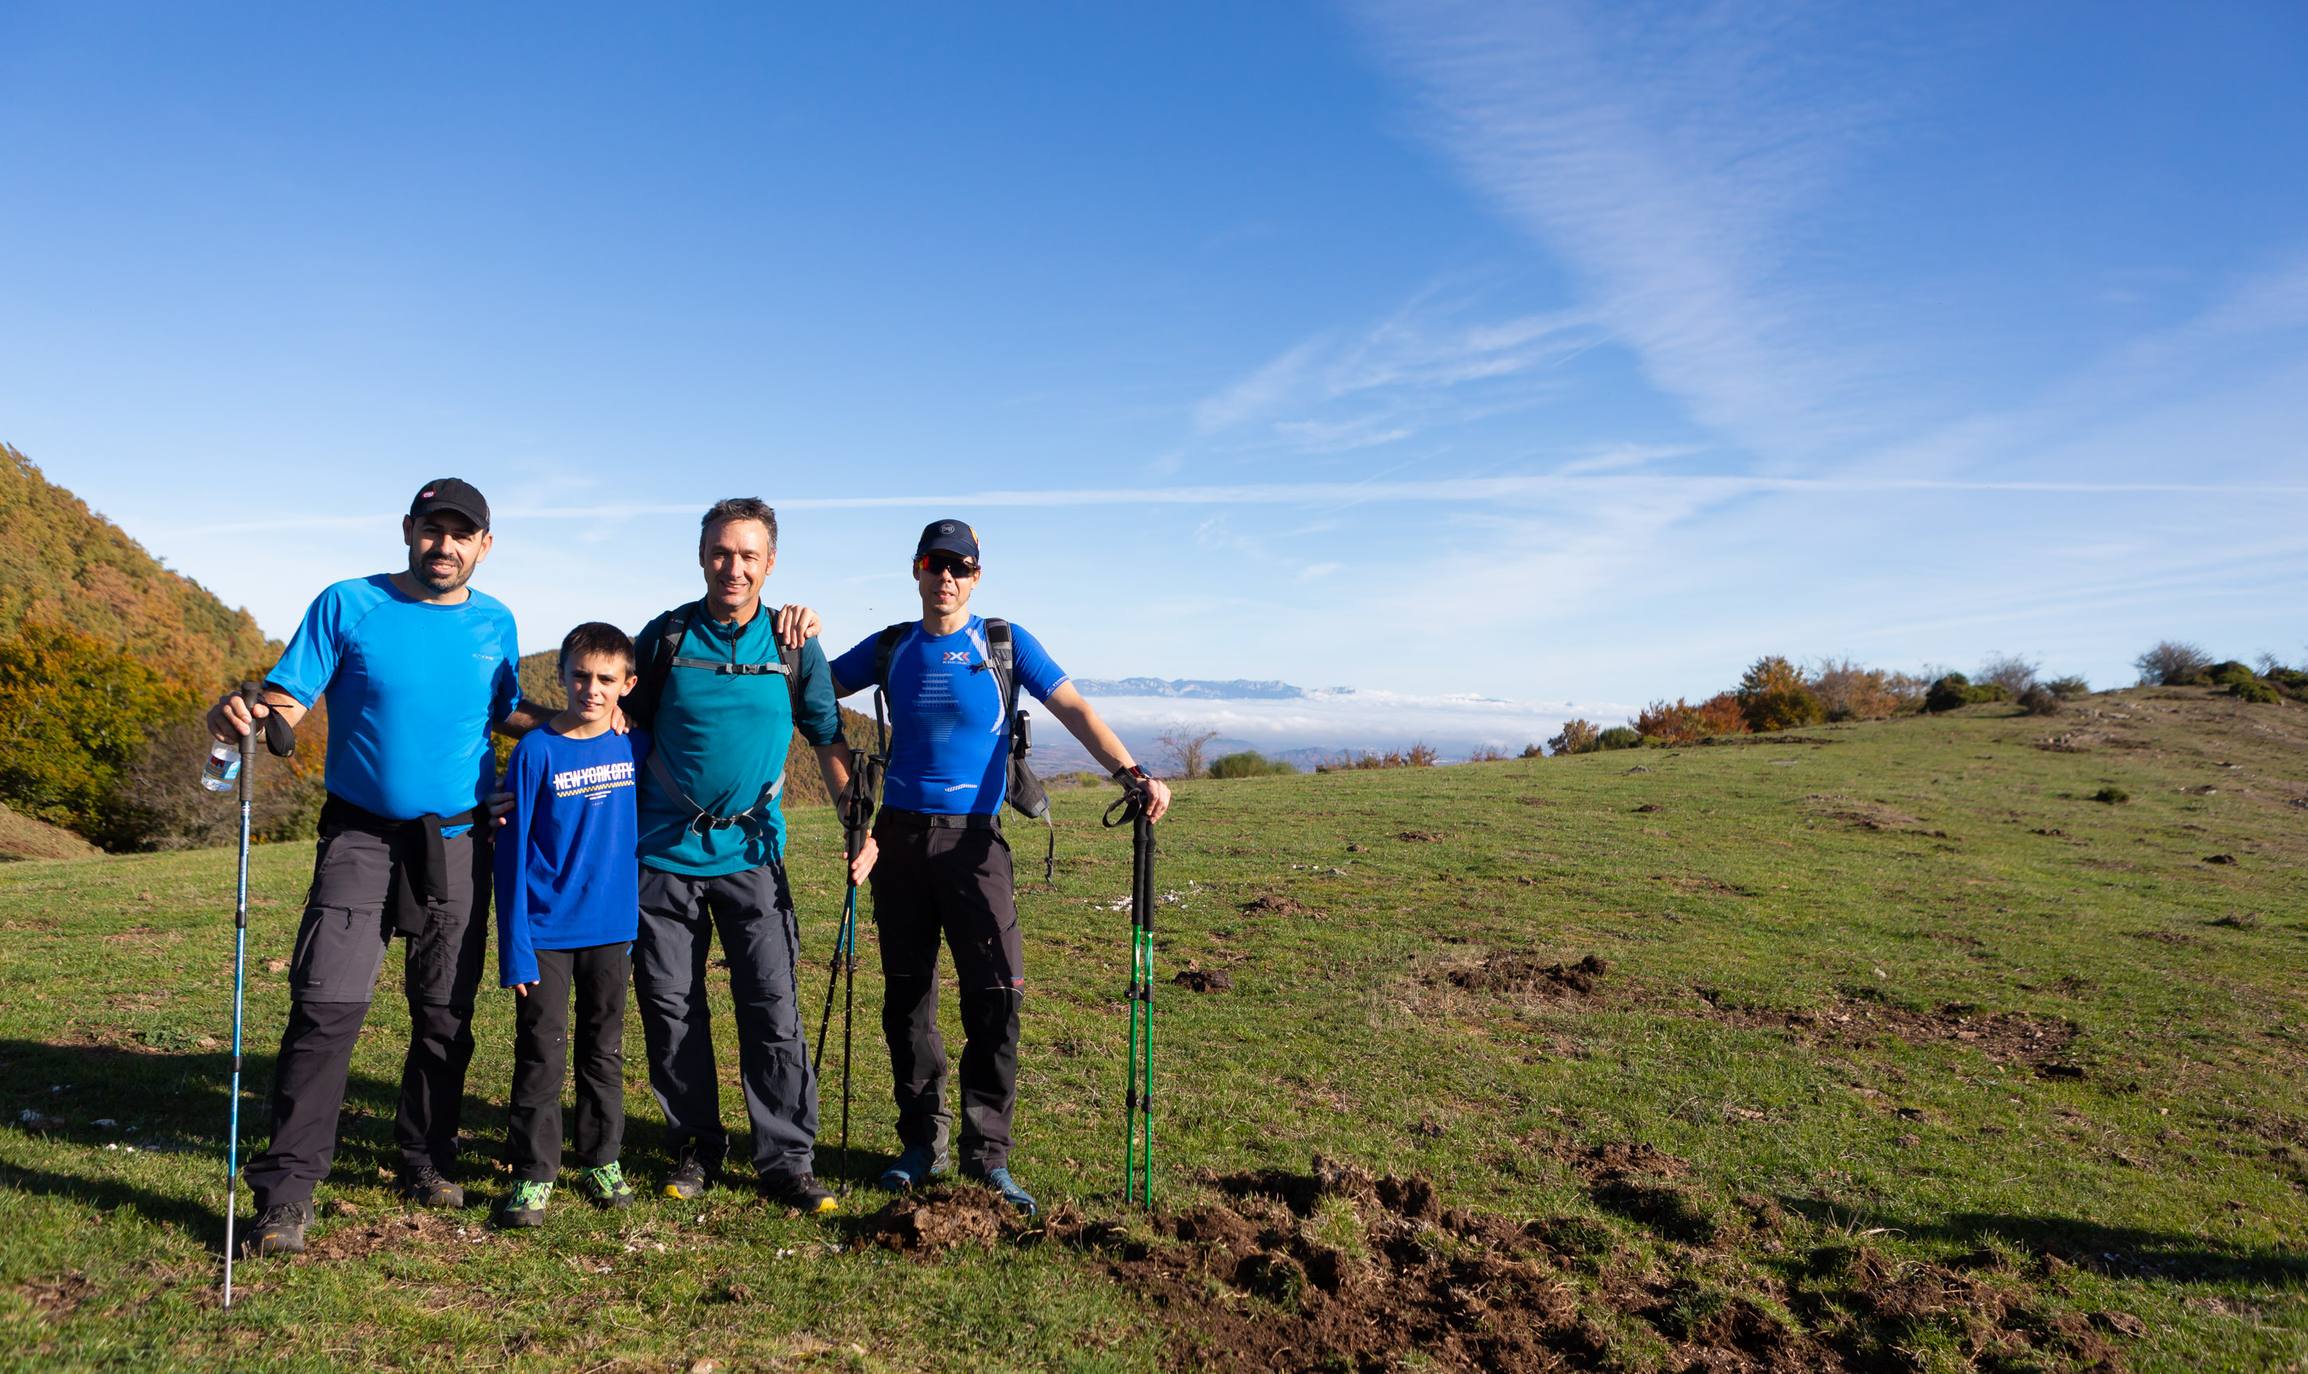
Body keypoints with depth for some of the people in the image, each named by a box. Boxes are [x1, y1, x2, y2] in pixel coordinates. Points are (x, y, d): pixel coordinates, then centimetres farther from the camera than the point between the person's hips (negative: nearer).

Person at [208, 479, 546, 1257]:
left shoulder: (495, 624, 6)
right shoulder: (349, 606, -3)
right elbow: (286, 702, -8)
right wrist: (240, 713, -29)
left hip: (457, 843, 3)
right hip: (362, 836, -3)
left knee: (446, 1015, 9)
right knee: (327, 1006, -12)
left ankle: (427, 1163, 25)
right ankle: (287, 1192, -2)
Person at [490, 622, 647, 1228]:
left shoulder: (636, 746, 1)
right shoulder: (536, 750, -8)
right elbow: (513, 851, -7)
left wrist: (643, 923, 8)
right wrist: (515, 946, -11)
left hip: (612, 928, 3)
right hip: (546, 931, -3)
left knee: (605, 1050, 13)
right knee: (541, 1054, 2)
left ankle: (601, 1161, 26)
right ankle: (532, 1174, 15)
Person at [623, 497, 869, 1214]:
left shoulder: (795, 644, 1)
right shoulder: (666, 636, 1)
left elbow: (830, 741, 8)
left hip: (751, 853, -1)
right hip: (664, 853, 1)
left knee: (774, 1010, -3)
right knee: (670, 1008, 6)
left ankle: (787, 1160, 8)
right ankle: (697, 1148, 22)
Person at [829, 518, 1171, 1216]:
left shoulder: (1005, 643, 1)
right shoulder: (890, 648, 9)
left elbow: (1072, 708, -8)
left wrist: (1129, 772, -22)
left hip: (972, 841, -3)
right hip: (899, 836, 3)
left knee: (996, 996, -8)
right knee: (906, 997, 9)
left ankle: (987, 1156, 4)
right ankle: (921, 1144, 23)